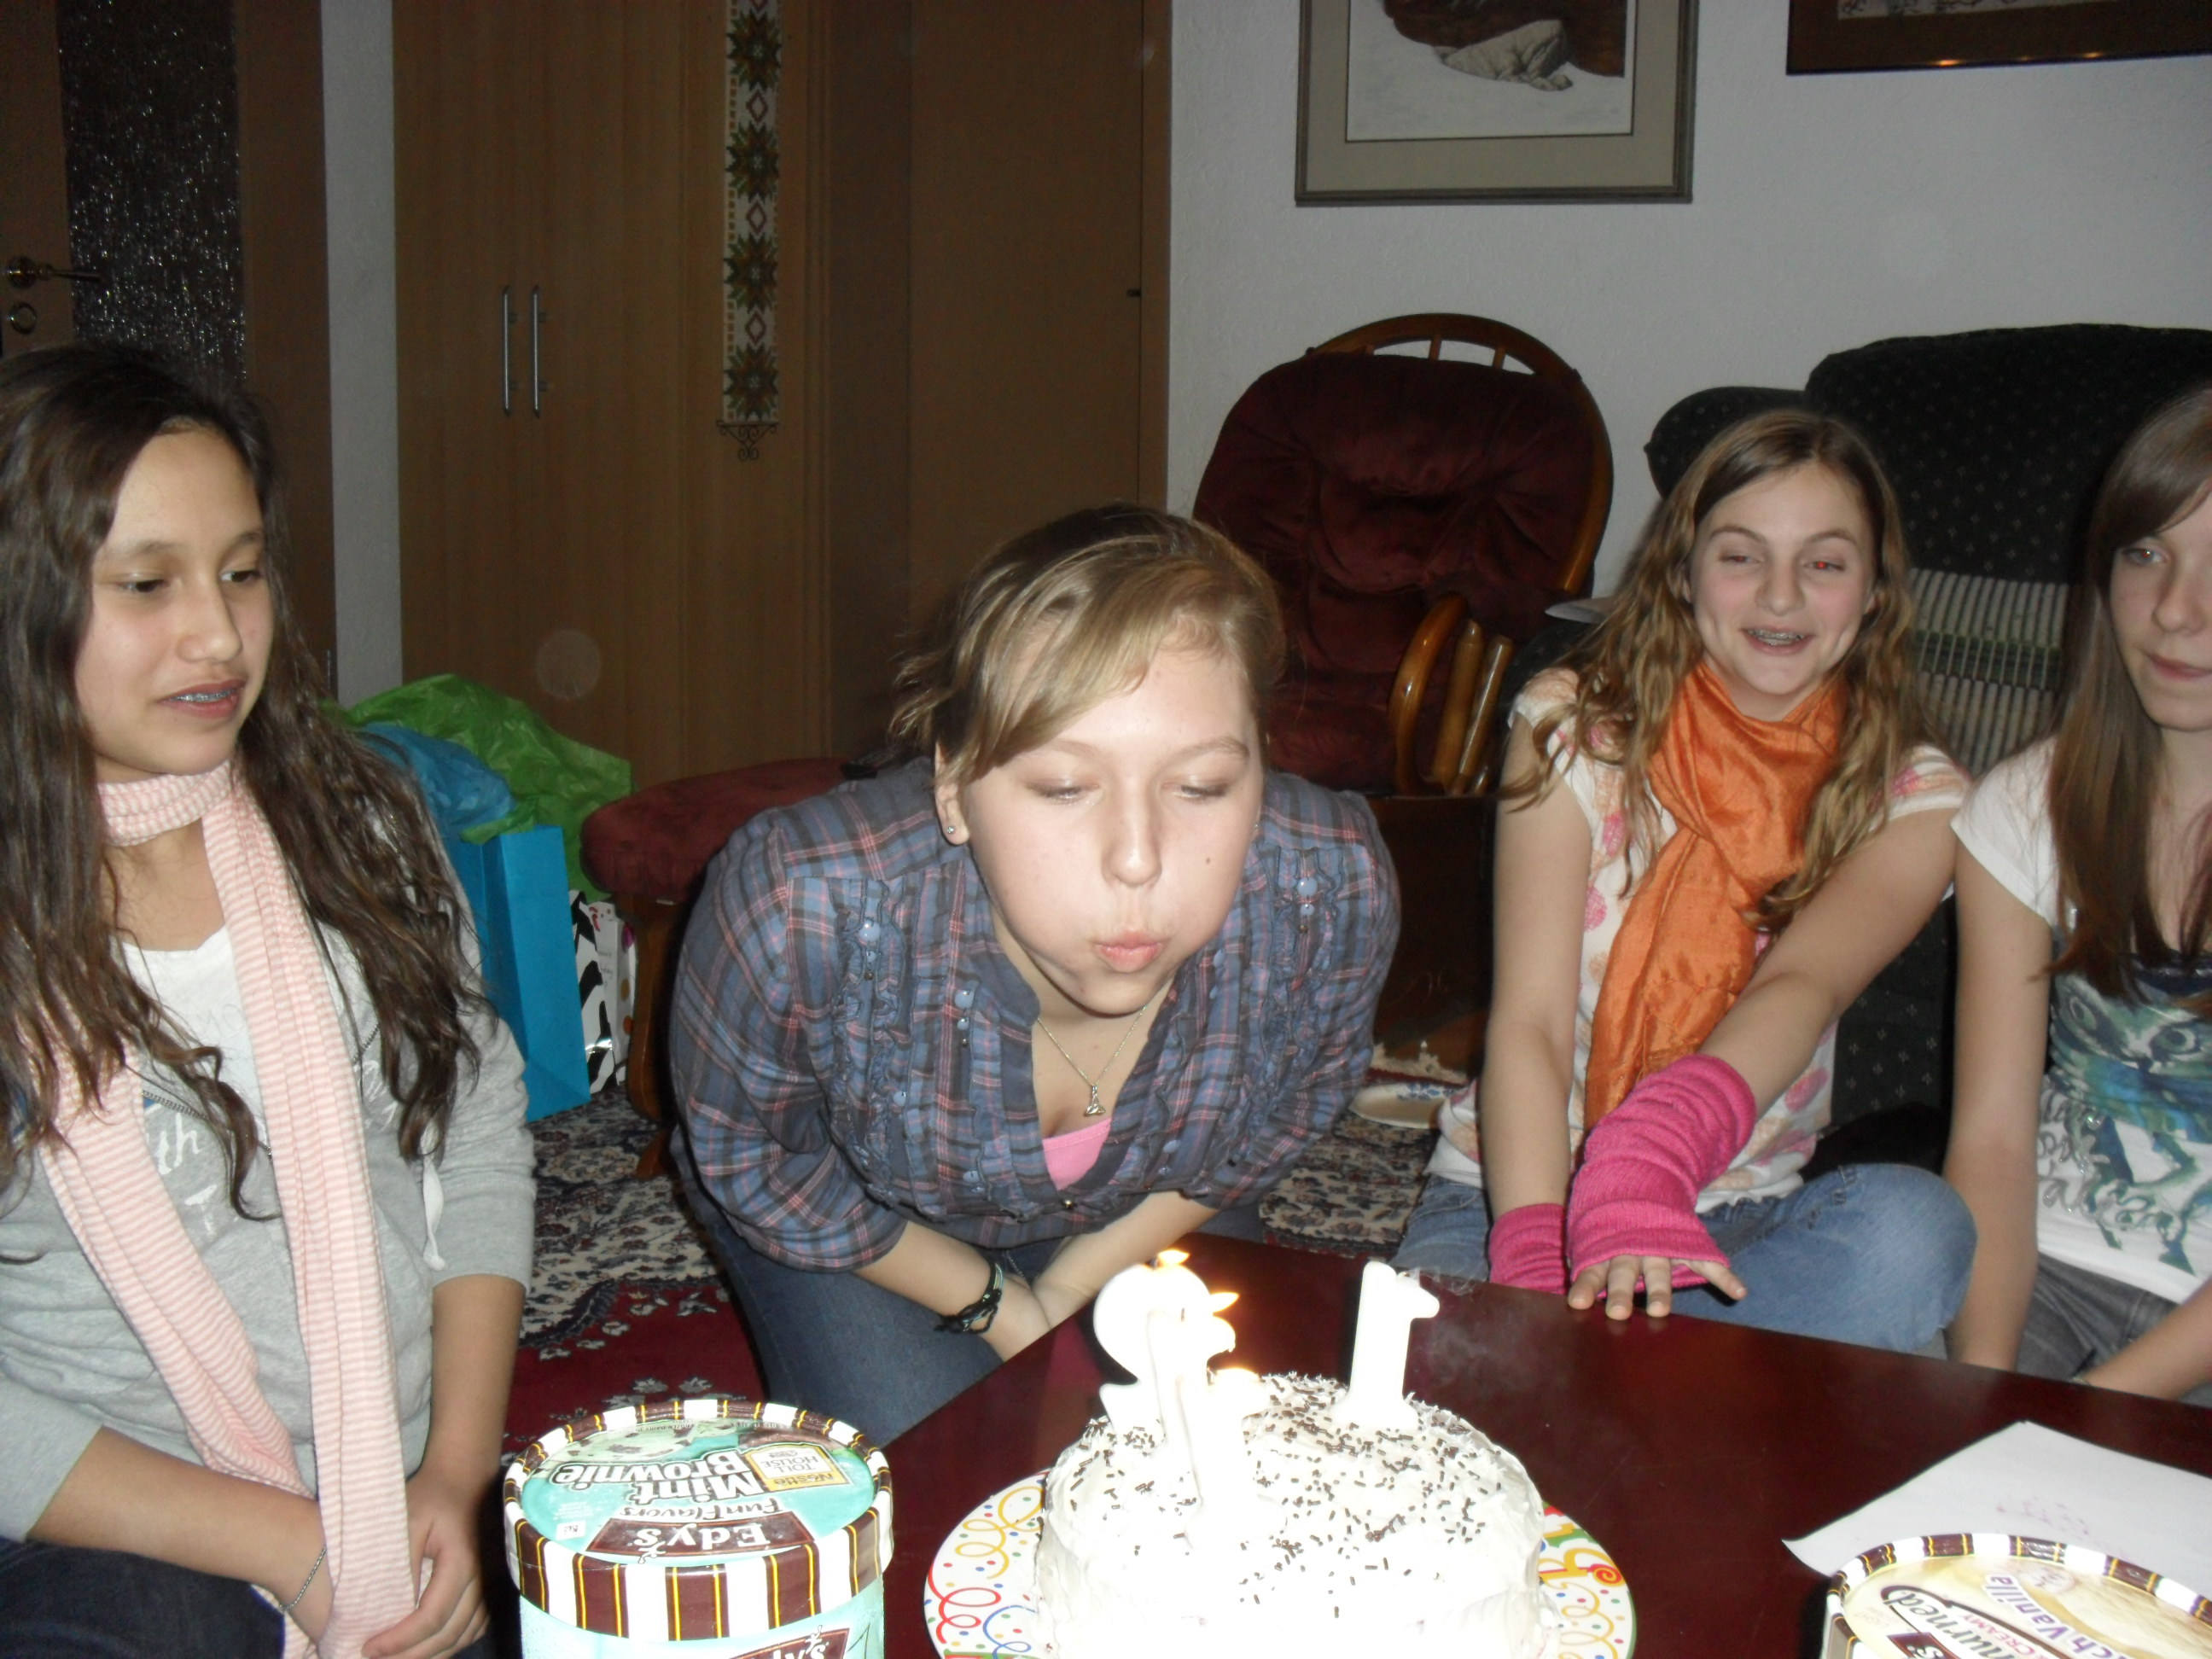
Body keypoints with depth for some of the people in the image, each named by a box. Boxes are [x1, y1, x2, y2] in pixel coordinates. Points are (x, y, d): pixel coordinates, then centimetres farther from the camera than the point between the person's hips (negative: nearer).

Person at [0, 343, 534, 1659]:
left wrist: (457, 1474, -2)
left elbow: (481, 1124, 8)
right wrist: (290, 1547, -11)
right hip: (114, 1544, -2)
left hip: (425, 1491, 3)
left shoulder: (354, 819, 5)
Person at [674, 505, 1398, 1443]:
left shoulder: (1337, 890, -35)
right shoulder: (800, 911, -42)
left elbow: (1280, 1118, -9)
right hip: (863, 1217, -2)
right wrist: (993, 1304, -11)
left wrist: (1082, 1278, -10)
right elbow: (746, 1156, -18)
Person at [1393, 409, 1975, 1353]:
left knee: (1914, 1227, -31)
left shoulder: (1911, 800, -1)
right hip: (1505, 1192, -3)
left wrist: (1655, 1149, -45)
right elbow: (1528, 1020, -14)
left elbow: (1802, 987, -23)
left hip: (1742, 1217, 3)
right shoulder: (1575, 725, -4)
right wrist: (1538, 1255, -31)